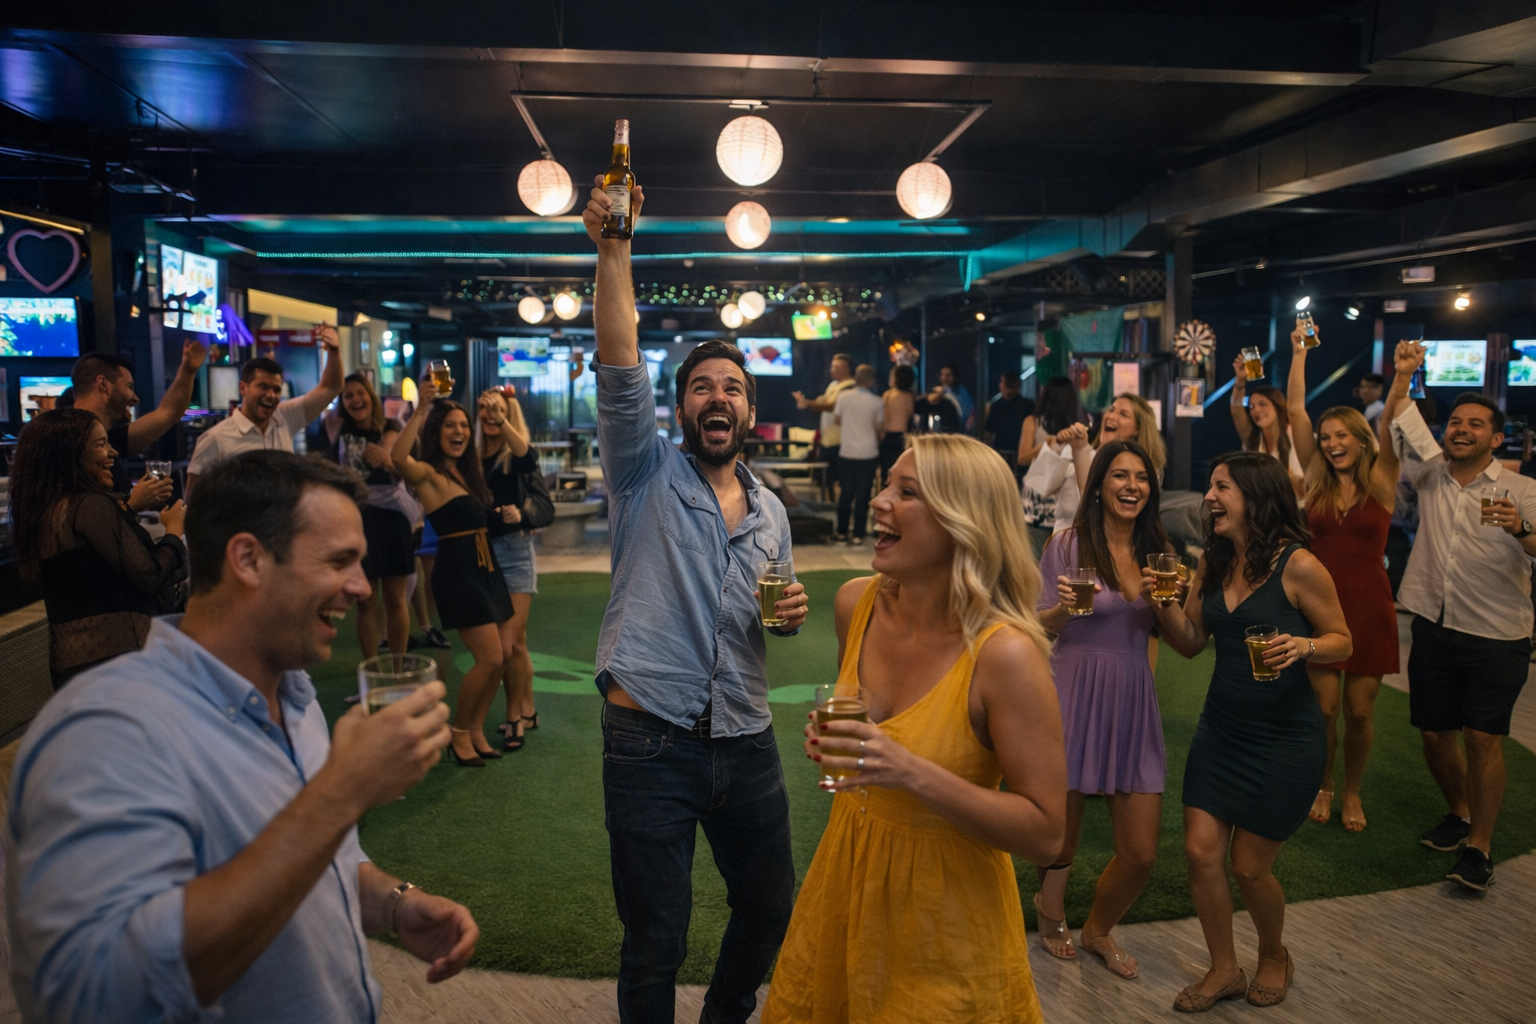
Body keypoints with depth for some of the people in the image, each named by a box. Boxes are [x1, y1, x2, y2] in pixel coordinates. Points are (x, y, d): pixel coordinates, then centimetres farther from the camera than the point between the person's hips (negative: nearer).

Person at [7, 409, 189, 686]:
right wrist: (174, 530, -2)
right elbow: (148, 576, -18)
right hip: (115, 652, -10)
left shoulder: (46, 509, 13)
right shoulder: (92, 505, -16)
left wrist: (131, 508, 20)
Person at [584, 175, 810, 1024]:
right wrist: (613, 252, -24)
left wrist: (791, 613, -2)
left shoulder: (770, 510, 12)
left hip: (745, 740, 5)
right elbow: (620, 372, -16)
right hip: (649, 739, -4)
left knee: (770, 907, 19)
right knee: (654, 945, 6)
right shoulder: (646, 474, -1)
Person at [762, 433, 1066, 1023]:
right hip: (845, 882, 6)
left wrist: (914, 774, -32)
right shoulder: (856, 603, -7)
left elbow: (1045, 835, -23)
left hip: (944, 907, -6)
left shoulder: (1005, 654, -26)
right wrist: (830, 742, -5)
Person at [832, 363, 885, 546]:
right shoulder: (876, 402, -10)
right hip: (868, 453, -2)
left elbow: (838, 420, 5)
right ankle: (858, 535, 4)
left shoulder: (844, 396, -4)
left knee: (846, 492, 13)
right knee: (863, 494, 3)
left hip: (847, 452, 2)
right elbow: (880, 428, -5)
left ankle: (842, 532, 18)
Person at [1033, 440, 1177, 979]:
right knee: (1061, 835, 12)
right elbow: (1037, 627, -4)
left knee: (1141, 854, 4)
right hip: (1074, 697, -4)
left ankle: (1098, 928, 35)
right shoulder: (1068, 544, -7)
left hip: (1133, 702, 4)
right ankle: (1051, 913, 45)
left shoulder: (1158, 551, 6)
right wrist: (1064, 606, -24)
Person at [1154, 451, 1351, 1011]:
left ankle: (1275, 956, 35)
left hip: (1285, 739, -5)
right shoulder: (1213, 564, 3)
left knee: (1249, 866, 4)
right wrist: (1165, 602, -10)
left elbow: (1342, 641, -7)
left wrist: (1302, 645, -27)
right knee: (1201, 851, 2)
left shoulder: (1298, 566, -14)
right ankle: (1224, 970, 23)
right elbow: (1190, 642, 7)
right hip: (1221, 729, 5)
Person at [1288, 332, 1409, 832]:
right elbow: (1296, 411, 1)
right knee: (1324, 707, 5)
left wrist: (1402, 379, -28)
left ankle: (1352, 792, 27)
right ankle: (1323, 787, 26)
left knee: (1360, 711, 5)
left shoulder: (1380, 481, 0)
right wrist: (1299, 353, 0)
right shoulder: (1318, 480, 4)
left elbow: (1391, 421, -15)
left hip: (1368, 606, -1)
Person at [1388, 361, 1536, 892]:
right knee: (1434, 731, 10)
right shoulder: (1432, 473, 7)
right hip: (1434, 627, 4)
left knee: (1482, 737, -7)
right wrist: (1403, 376, 1)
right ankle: (1459, 812, 34)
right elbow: (1398, 428, 10)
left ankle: (1480, 844, 5)